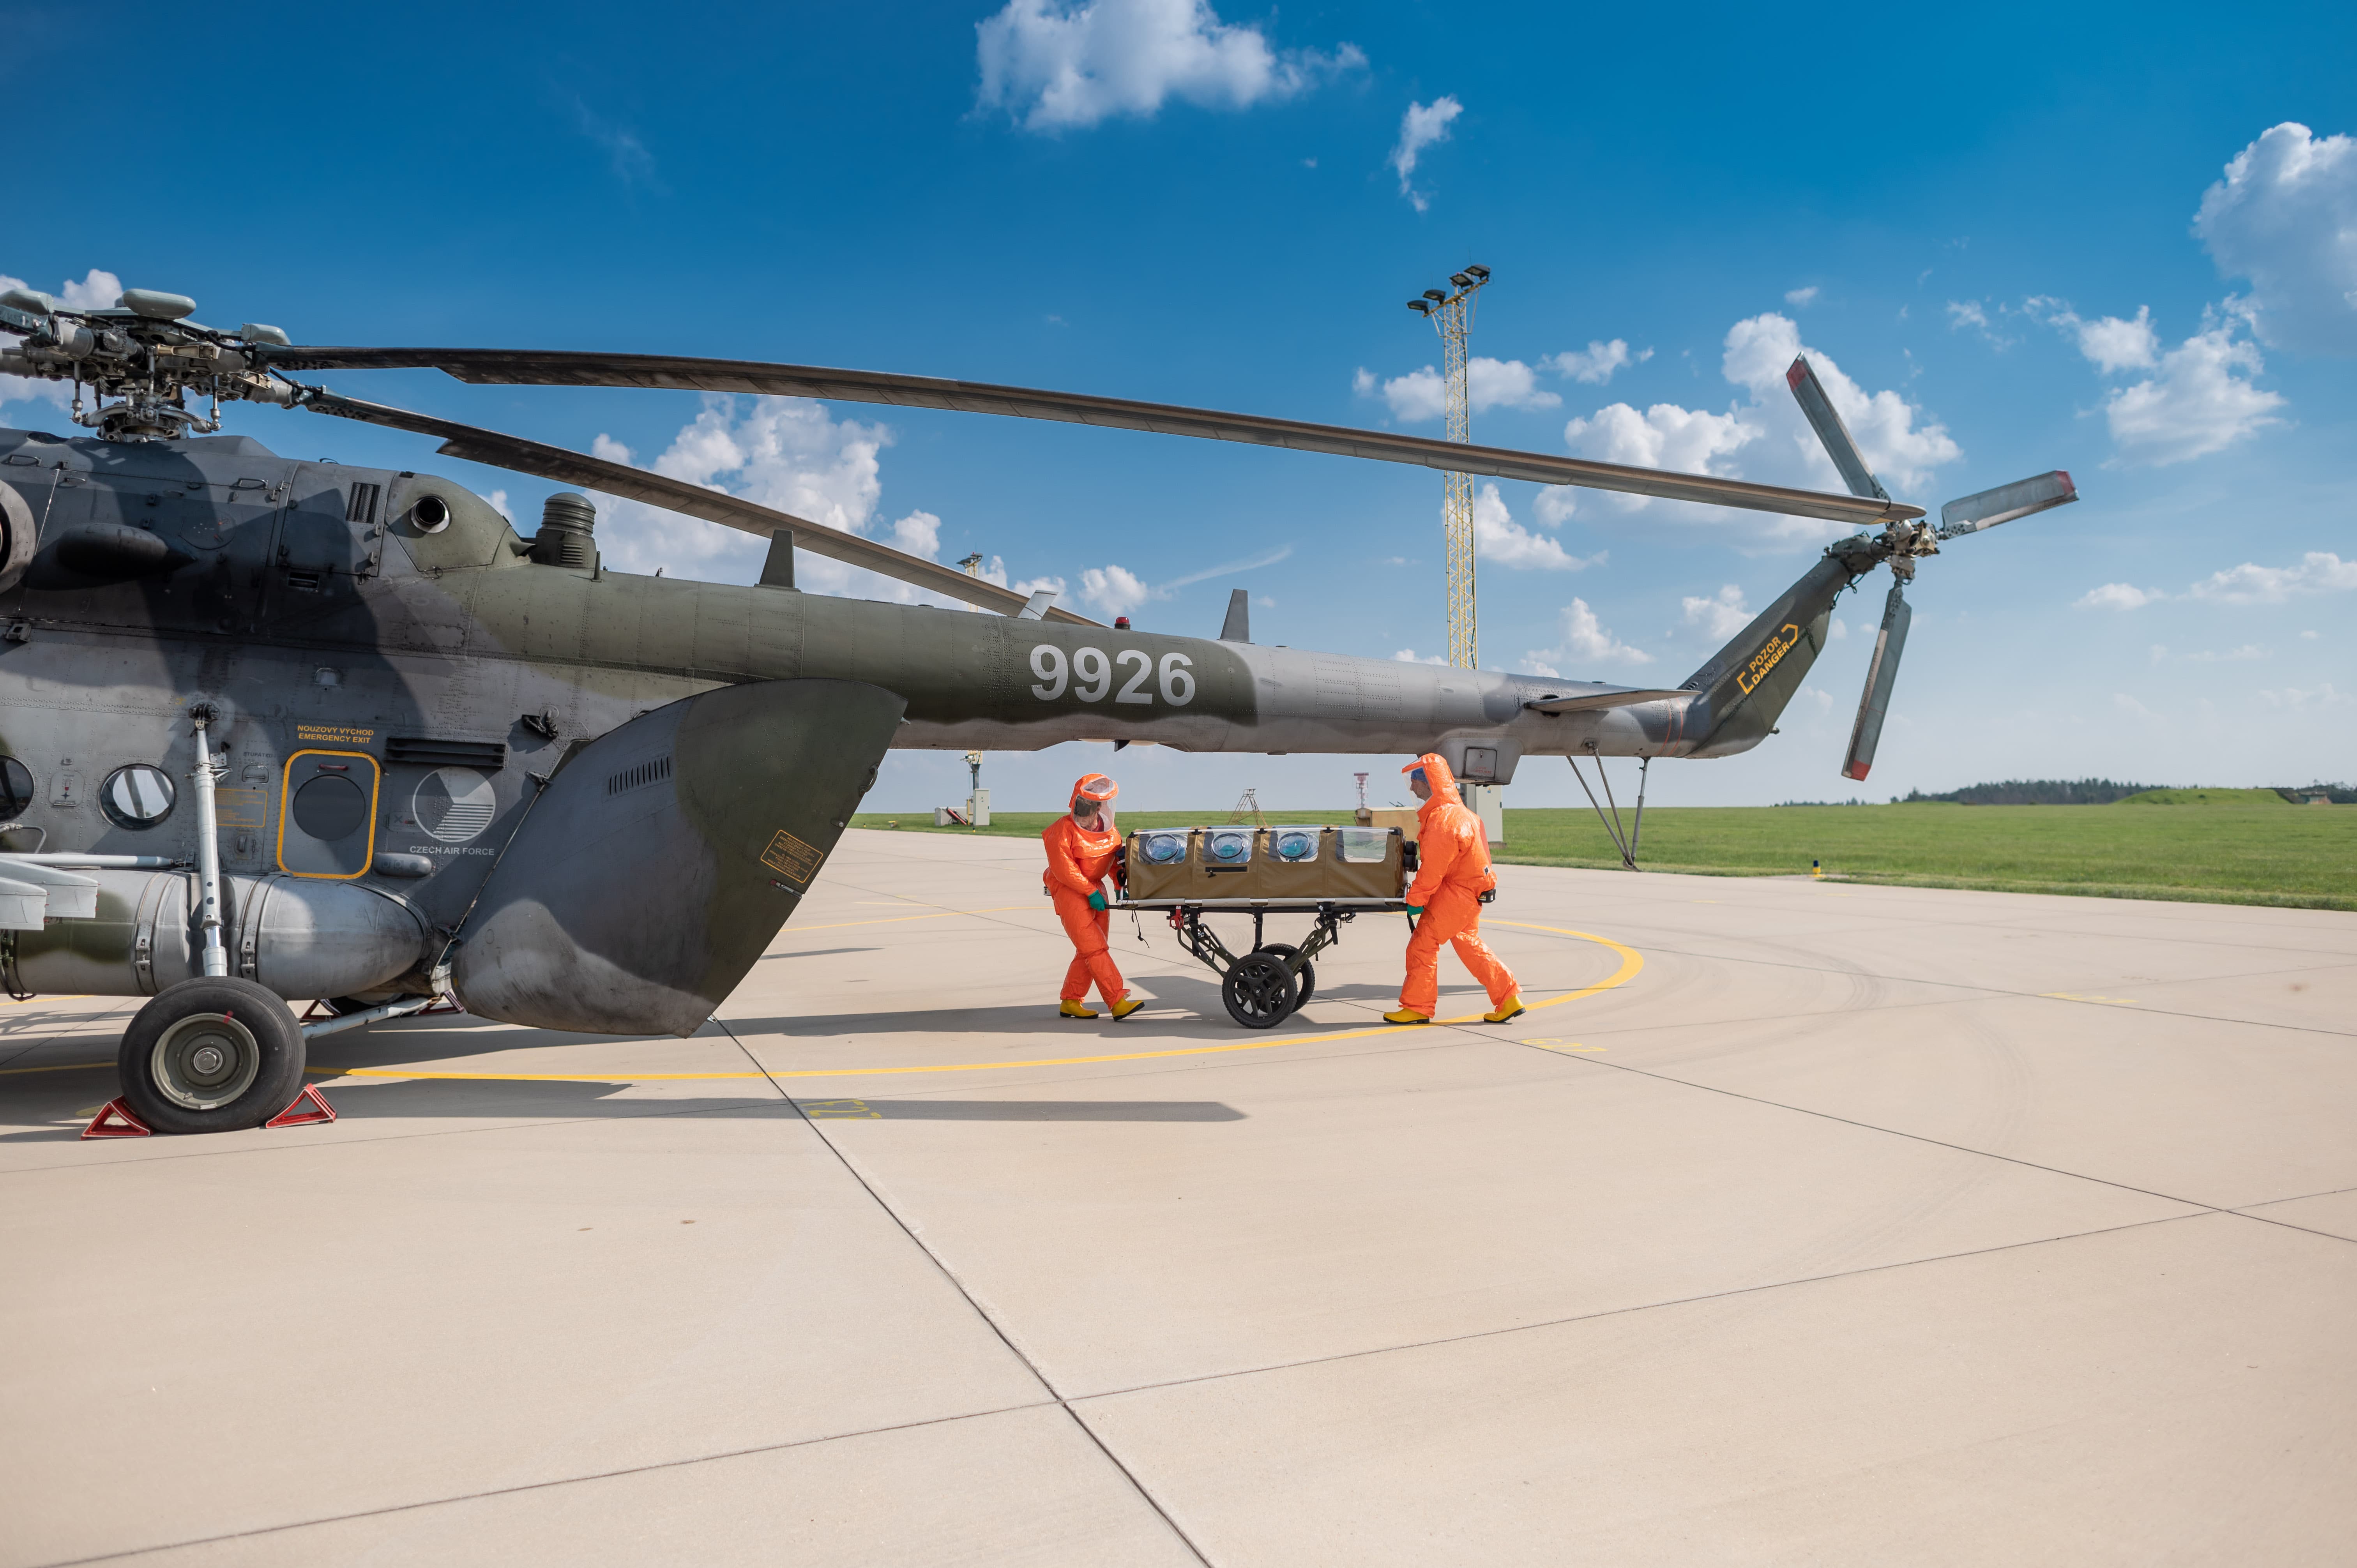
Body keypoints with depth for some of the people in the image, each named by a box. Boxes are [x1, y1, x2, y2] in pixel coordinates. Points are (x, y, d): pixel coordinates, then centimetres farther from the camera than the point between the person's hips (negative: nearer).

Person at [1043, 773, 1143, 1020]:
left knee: (1089, 951, 9)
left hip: (1095, 888, 8)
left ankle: (1071, 1002, 20)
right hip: (1069, 891, -8)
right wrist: (1091, 891, -18)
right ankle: (1118, 1002, -18)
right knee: (1094, 948, -13)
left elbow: (1118, 857, 16)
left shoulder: (1108, 829, 7)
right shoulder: (1062, 830, -16)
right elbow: (1063, 869, -19)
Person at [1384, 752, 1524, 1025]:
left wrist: (1416, 899, -14)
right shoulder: (1455, 809, 10)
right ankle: (1509, 999, 21)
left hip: (1457, 893, -10)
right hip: (1466, 890, 10)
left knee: (1423, 943, -5)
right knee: (1469, 944, 18)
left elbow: (1432, 869, -24)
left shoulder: (1443, 820, -25)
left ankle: (1417, 1007, 2)